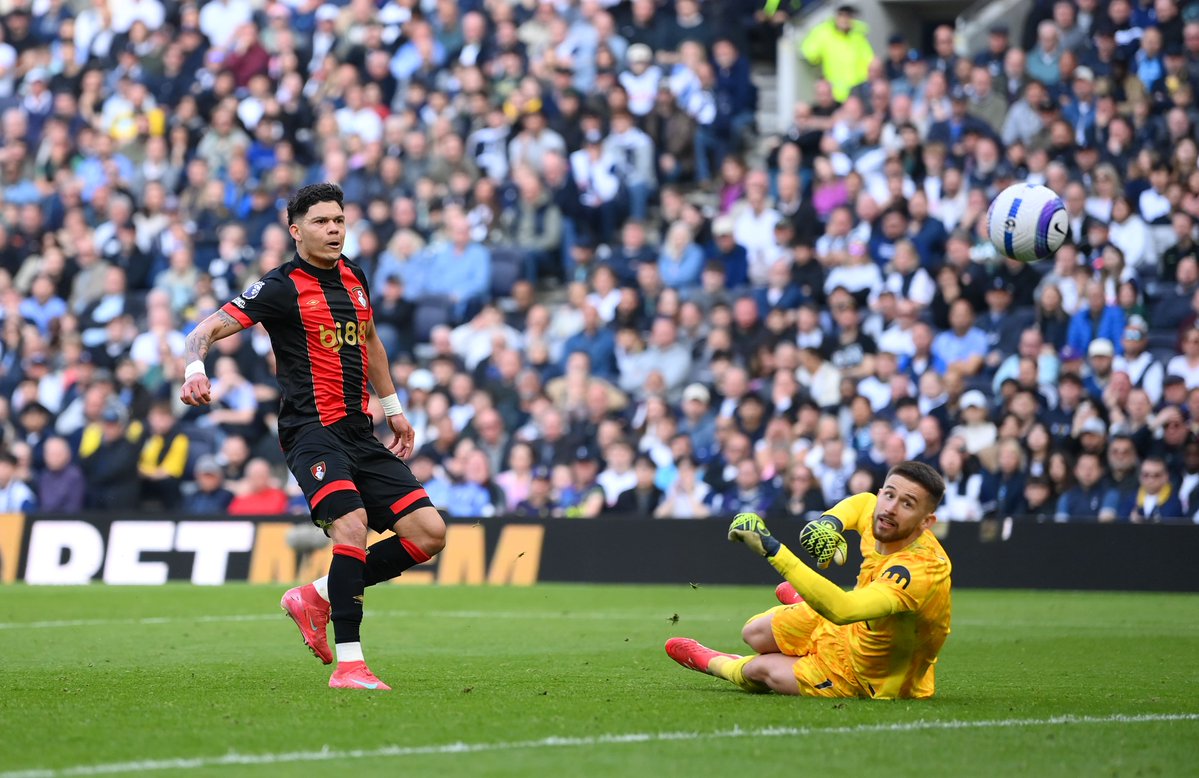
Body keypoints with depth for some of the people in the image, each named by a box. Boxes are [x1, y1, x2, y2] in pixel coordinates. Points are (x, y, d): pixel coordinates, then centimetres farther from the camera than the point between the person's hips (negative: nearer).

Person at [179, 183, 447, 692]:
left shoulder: (353, 278, 14)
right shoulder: (282, 287, -7)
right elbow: (205, 331, -13)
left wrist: (393, 409, 32)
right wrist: (195, 370, -33)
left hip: (360, 434, 7)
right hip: (311, 430, -7)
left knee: (429, 533, -1)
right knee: (351, 523, -30)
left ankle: (317, 597, 11)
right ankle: (348, 664, -28)